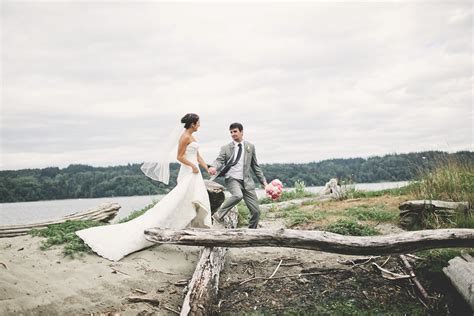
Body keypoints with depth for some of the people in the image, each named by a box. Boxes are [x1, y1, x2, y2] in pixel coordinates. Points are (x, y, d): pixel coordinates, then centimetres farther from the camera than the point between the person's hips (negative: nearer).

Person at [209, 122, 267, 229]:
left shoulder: (250, 147, 13)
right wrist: (214, 167, -31)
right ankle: (218, 215, -20)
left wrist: (263, 181, 13)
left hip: (246, 181, 3)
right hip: (232, 179, -3)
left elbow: (255, 166, 17)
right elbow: (220, 160, -7)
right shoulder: (226, 148, 7)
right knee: (238, 195, -36)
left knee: (256, 211, -1)